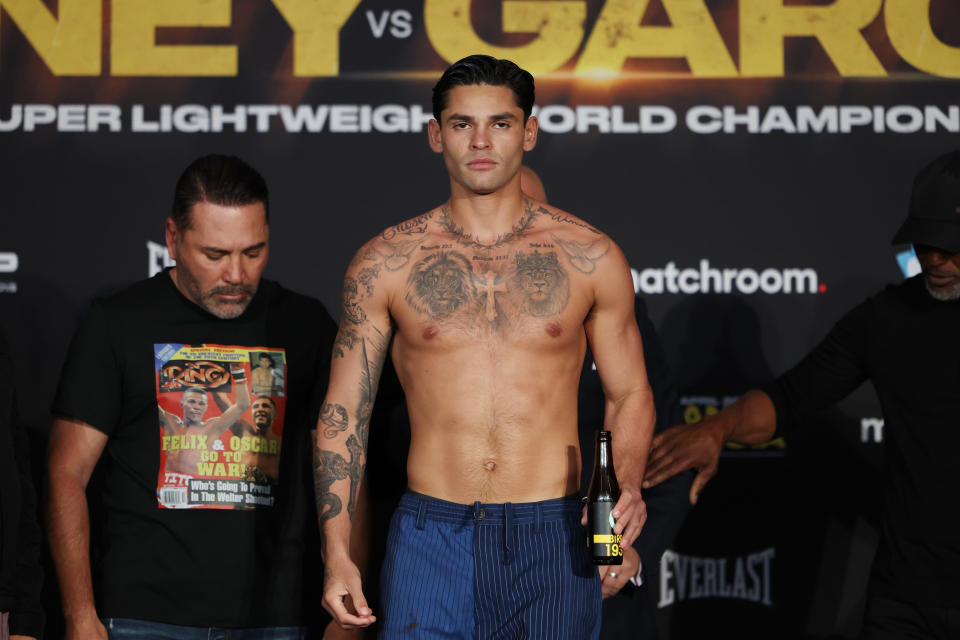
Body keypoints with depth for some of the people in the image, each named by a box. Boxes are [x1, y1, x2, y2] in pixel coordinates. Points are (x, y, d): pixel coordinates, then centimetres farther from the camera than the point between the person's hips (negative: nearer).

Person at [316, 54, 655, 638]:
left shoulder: (588, 257, 3)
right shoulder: (385, 262, 2)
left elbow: (629, 394, 11)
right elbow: (345, 411, 5)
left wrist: (627, 486, -9)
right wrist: (337, 553, -3)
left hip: (553, 539, 0)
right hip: (432, 538, 0)